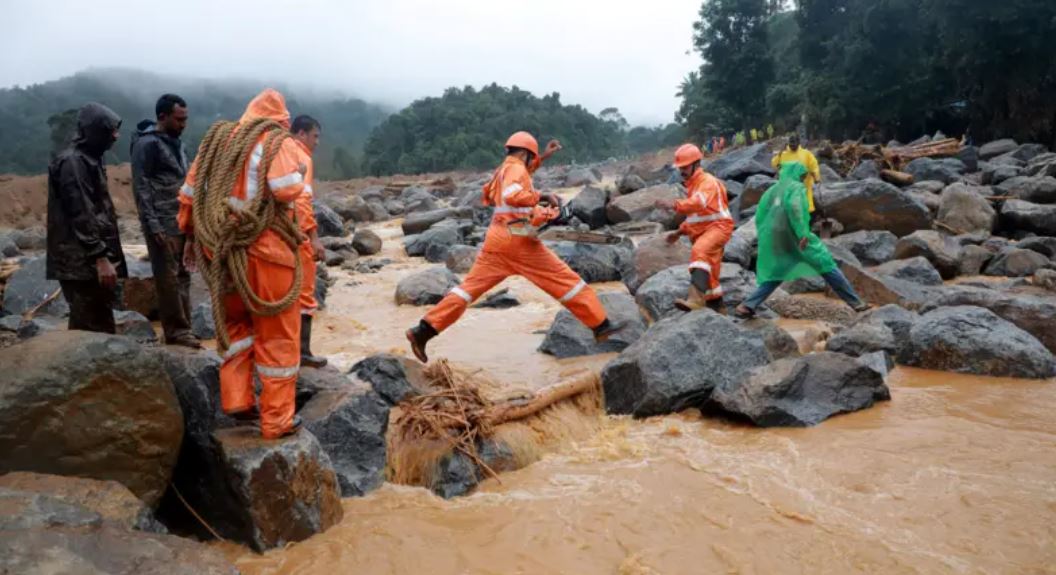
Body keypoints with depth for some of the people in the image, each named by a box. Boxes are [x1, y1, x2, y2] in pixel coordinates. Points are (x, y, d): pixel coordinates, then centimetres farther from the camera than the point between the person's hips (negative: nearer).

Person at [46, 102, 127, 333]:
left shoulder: (89, 159, 16)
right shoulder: (72, 162, -13)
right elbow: (81, 216, -19)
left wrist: (106, 255, 21)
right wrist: (100, 258, -22)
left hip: (92, 260, 10)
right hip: (82, 262, -10)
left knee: (101, 324, 13)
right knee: (91, 328, -6)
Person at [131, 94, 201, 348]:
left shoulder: (175, 142, 15)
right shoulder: (147, 144, -10)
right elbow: (140, 187, -14)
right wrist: (153, 225, -19)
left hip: (181, 221, 8)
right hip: (162, 223, -8)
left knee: (182, 276, 10)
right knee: (168, 278, -3)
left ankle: (182, 329, 17)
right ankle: (176, 331, 4)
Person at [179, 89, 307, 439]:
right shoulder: (279, 143, -7)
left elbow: (189, 193, 14)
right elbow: (287, 188, -25)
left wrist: (190, 235, 24)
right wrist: (299, 176, -4)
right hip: (266, 252, -5)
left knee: (236, 322, 26)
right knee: (277, 336, 6)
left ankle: (235, 399, 21)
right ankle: (277, 420, 13)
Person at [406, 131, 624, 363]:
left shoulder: (502, 170, 22)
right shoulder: (516, 168, -5)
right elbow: (512, 195, -26)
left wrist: (543, 157, 44)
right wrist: (541, 196, -21)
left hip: (497, 239, 8)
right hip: (518, 239, -8)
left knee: (470, 287, 6)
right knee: (565, 279, 2)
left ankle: (423, 331, -1)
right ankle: (600, 325, 7)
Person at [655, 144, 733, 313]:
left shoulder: (708, 181, -12)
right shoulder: (692, 184, 19)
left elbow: (699, 203, -35)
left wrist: (675, 205, -48)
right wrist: (680, 232, 23)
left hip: (717, 226, -10)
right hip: (703, 230, 10)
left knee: (699, 251, -38)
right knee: (709, 275, 15)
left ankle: (696, 298, -53)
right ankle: (717, 308, 29)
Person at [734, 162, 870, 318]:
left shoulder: (772, 190, 18)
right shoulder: (797, 187, 0)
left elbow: (759, 216, 13)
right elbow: (794, 206, -21)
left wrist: (765, 238, 19)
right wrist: (802, 233, -24)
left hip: (774, 241, 6)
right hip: (796, 237, -6)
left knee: (775, 276, 16)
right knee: (827, 265, 5)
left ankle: (747, 306, 1)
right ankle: (855, 302, 9)